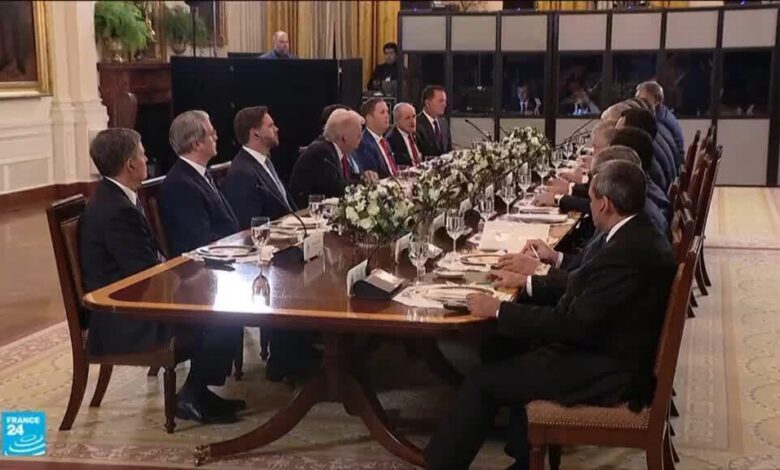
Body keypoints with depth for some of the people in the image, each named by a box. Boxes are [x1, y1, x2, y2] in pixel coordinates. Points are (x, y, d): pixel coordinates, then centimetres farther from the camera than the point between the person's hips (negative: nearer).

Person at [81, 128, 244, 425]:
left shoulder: (115, 198, 8)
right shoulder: (117, 211, -25)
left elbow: (151, 259, 11)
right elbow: (149, 273, -23)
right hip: (124, 321, -10)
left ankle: (198, 390, 16)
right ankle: (191, 399, 4)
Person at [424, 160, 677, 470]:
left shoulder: (627, 252, -27)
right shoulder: (640, 236, 4)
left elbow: (575, 325, -26)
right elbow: (589, 287, 16)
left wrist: (499, 309, -18)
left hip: (606, 372, -10)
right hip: (613, 354, 10)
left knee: (483, 380, -6)